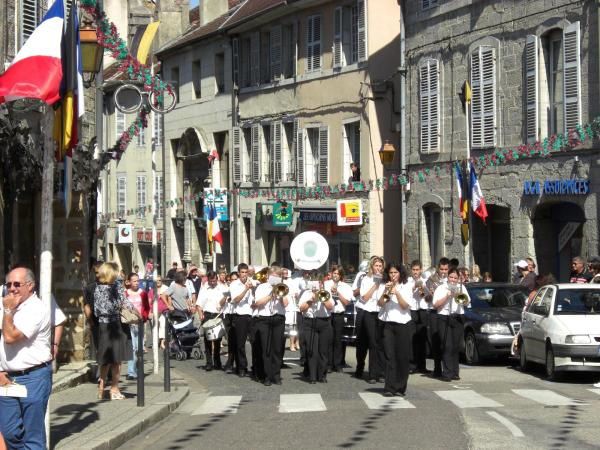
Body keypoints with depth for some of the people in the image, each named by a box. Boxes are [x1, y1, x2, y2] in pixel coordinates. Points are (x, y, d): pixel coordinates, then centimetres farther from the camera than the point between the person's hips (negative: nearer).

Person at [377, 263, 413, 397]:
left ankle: (400, 388, 7)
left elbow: (406, 305, -6)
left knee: (403, 356, 0)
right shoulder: (383, 287, 10)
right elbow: (380, 304, -4)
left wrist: (397, 293, -18)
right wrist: (385, 292, -19)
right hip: (388, 324, 0)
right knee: (389, 356, -5)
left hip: (403, 324, 0)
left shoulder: (406, 287, 6)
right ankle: (389, 388, -7)